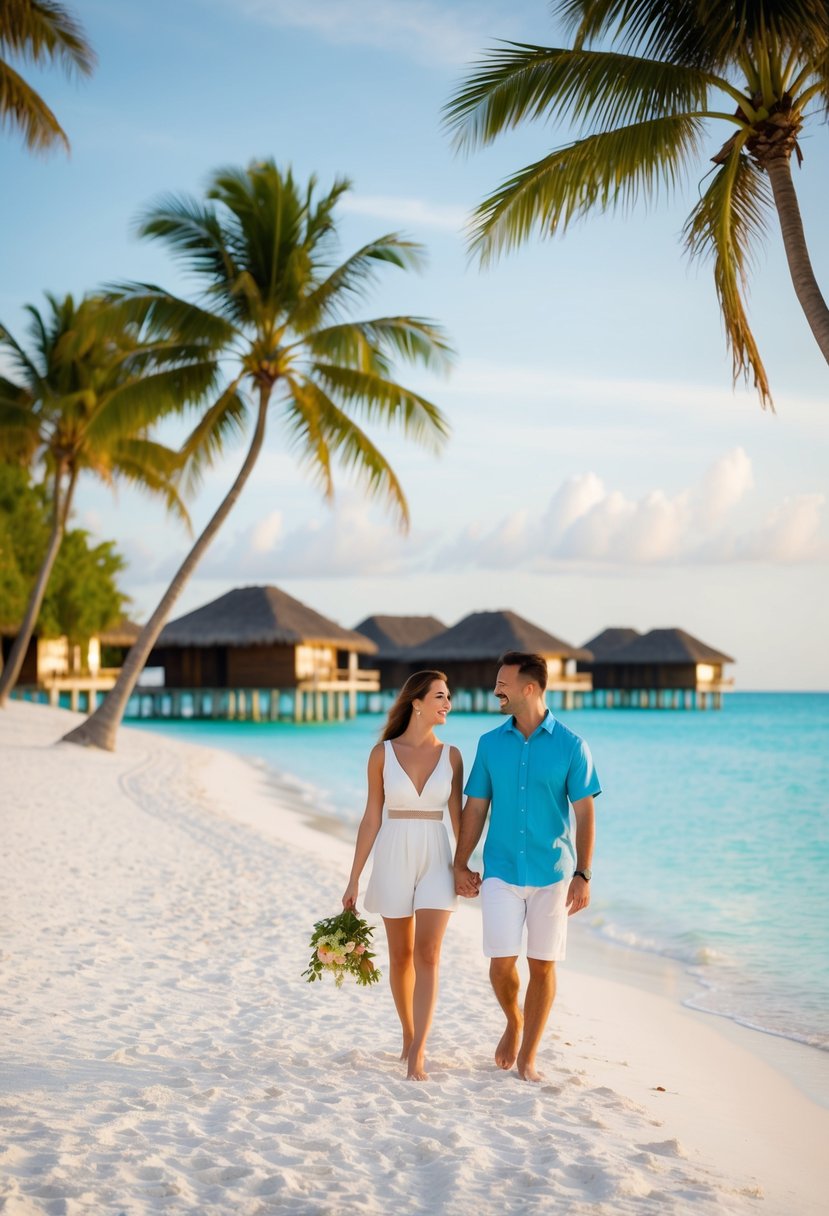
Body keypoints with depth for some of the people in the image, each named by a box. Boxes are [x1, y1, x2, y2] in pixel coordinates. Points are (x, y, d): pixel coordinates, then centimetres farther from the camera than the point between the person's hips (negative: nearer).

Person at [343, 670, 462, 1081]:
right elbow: (372, 818, 1)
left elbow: (458, 817, 6)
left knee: (427, 954, -11)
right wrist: (354, 879, 1)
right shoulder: (382, 753, -2)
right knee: (400, 955, 11)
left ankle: (417, 1053, -11)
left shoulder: (451, 755, 1)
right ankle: (409, 1035, 31)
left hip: (436, 861, 0)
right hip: (393, 859, 0)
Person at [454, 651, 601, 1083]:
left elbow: (584, 813, -4)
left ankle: (528, 1055, 18)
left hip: (552, 872, -2)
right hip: (501, 871, 2)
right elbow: (475, 807, 9)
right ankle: (514, 1022, 27)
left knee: (542, 965, 4)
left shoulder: (570, 746, -4)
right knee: (501, 963, -4)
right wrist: (461, 864, 5)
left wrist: (583, 875, -10)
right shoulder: (490, 744, 4)